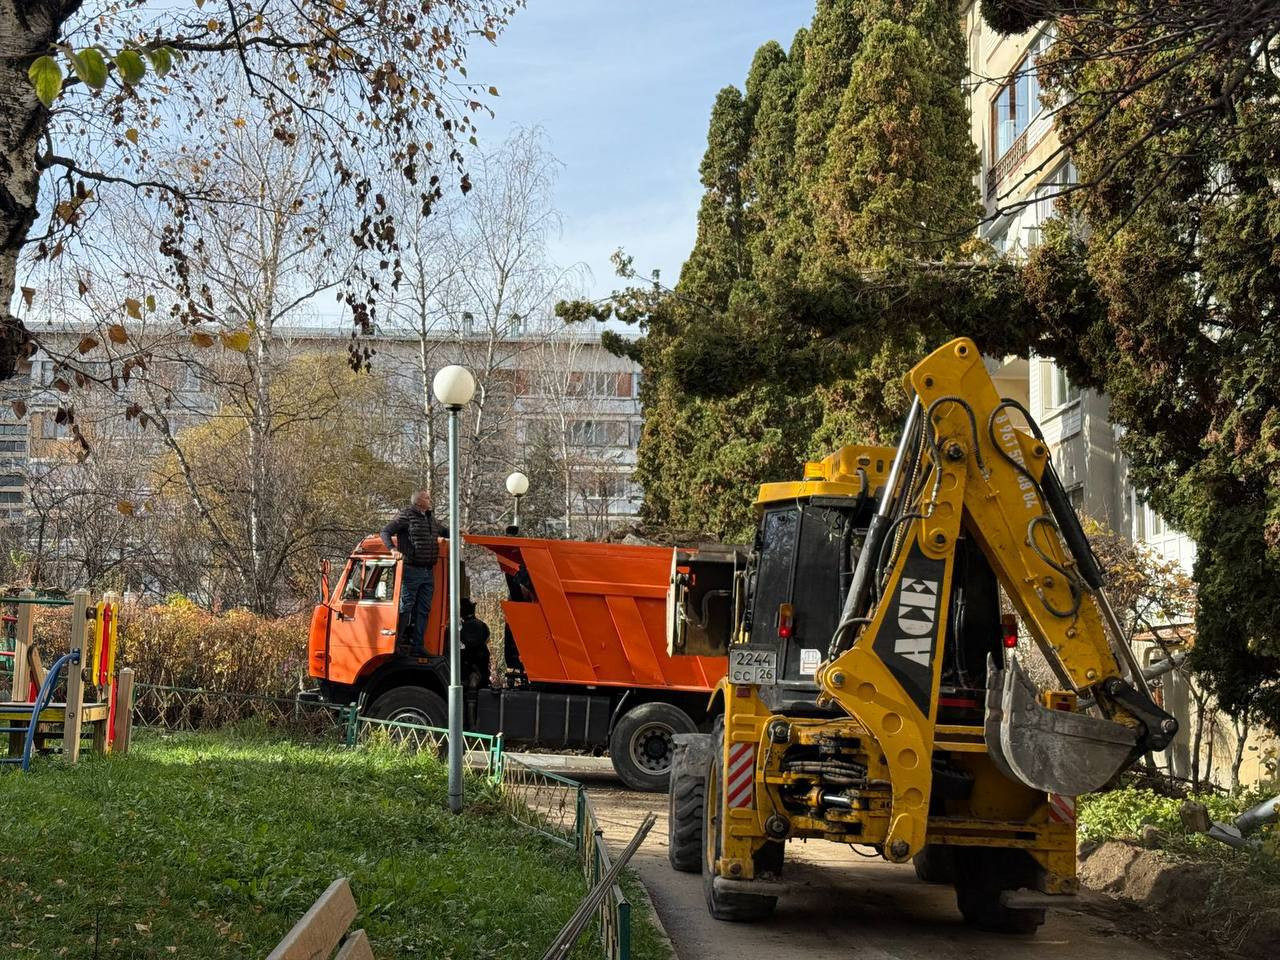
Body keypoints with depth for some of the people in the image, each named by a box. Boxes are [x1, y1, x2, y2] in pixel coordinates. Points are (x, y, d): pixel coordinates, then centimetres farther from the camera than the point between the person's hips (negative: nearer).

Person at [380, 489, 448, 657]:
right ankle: (396, 644, 0)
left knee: (423, 610, 8)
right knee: (405, 607, -6)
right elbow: (386, 532, -9)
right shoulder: (406, 516, -6)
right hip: (411, 571, -8)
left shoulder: (430, 519, 19)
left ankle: (417, 646, 13)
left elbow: (441, 532, 38)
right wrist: (392, 549, -23)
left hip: (428, 572, 8)